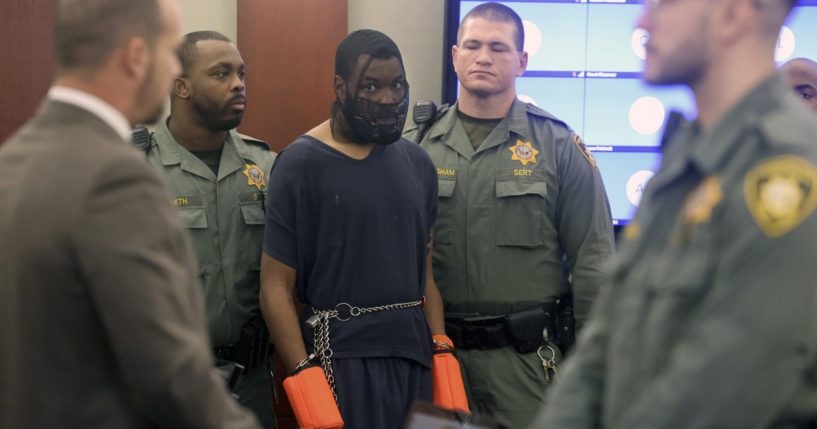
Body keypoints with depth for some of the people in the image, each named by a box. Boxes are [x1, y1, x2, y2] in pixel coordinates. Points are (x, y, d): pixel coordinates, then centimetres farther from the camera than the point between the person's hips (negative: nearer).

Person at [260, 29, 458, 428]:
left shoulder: (417, 163, 11)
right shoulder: (300, 164, -6)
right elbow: (276, 286, -9)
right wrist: (305, 373, -17)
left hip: (414, 354, 5)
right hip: (341, 360, -5)